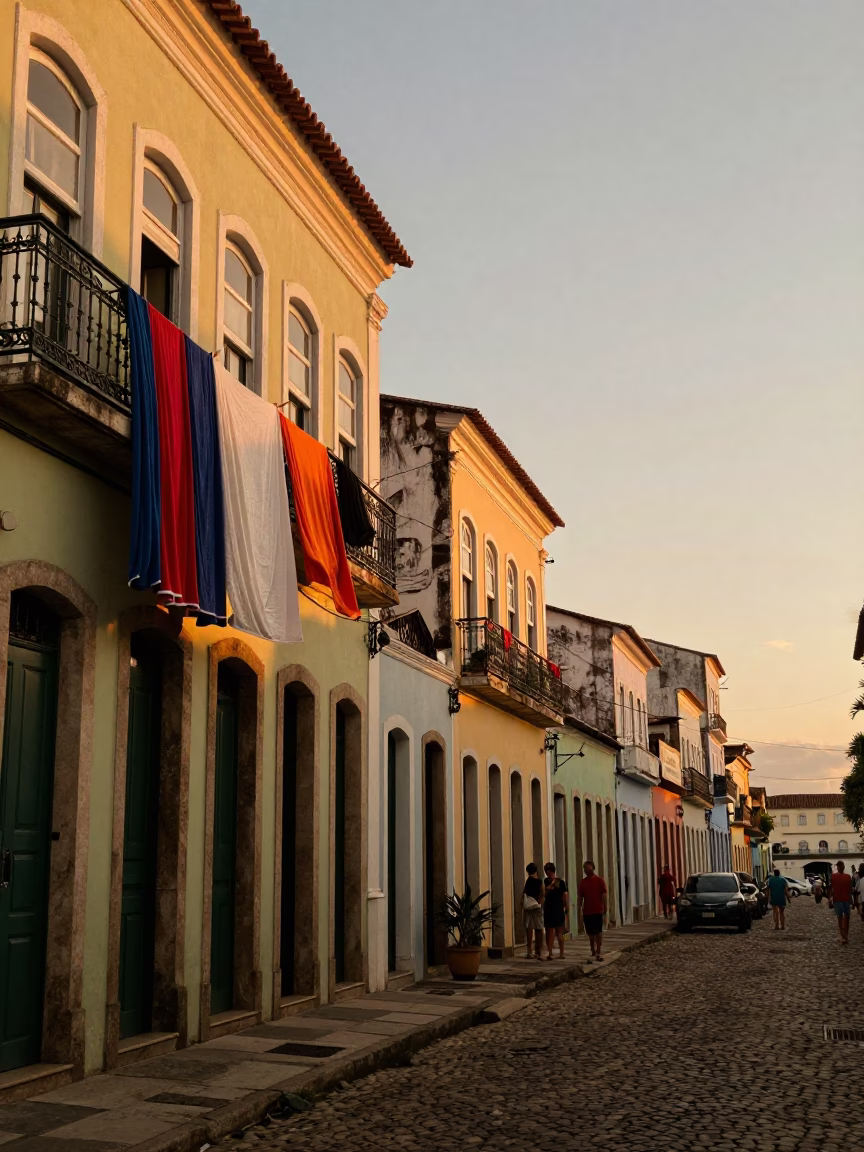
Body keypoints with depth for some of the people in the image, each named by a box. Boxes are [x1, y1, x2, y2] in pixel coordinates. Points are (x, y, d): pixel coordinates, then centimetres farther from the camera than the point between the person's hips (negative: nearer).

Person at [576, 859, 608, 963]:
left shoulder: (599, 880, -1)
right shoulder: (582, 882, 9)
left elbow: (604, 895, -3)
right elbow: (580, 896, 11)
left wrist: (605, 910, -7)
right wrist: (580, 909, 2)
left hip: (597, 911, -4)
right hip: (587, 912, 4)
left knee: (598, 933, -2)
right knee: (590, 934, 7)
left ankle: (598, 954, 2)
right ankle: (593, 954, 16)